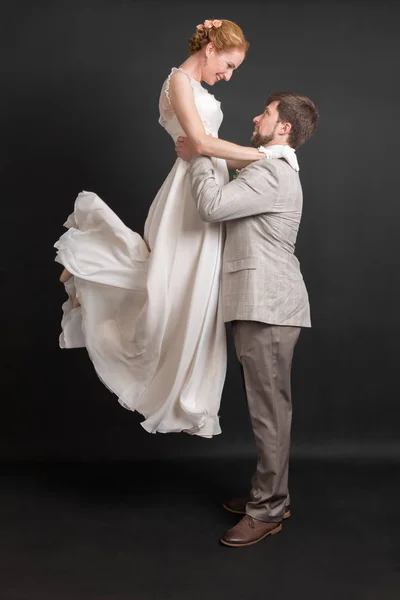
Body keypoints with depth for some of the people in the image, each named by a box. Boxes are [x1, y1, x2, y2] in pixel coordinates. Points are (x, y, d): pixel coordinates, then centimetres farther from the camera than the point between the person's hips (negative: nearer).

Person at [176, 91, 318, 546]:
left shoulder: (272, 172, -13)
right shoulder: (274, 170, 22)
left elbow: (212, 205, -20)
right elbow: (226, 207, 25)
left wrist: (197, 158, -6)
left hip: (267, 308, -11)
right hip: (260, 305, 11)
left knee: (269, 410, -4)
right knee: (267, 407, 15)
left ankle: (267, 511, 5)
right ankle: (270, 494, 25)